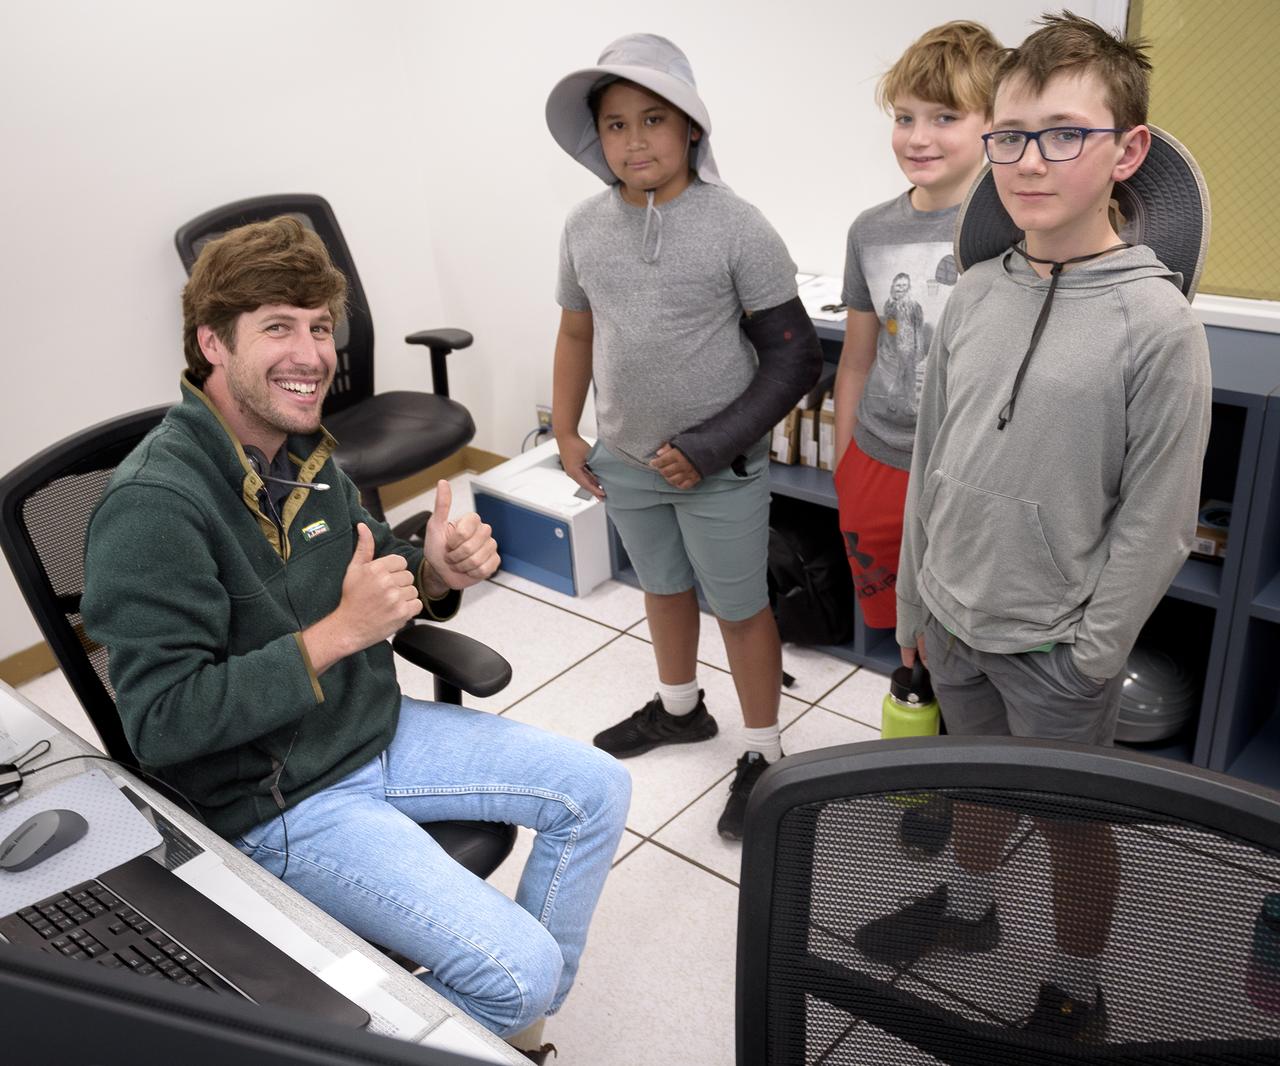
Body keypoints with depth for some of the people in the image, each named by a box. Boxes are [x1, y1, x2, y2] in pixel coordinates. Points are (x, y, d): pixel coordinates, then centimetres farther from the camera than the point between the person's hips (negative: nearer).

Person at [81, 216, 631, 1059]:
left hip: (380, 730, 8)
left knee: (599, 790, 7)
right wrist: (336, 634, -29)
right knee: (520, 969, -17)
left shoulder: (305, 452, 1)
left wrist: (437, 577, -10)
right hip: (281, 800, -8)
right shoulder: (154, 507, -24)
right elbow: (161, 723, -24)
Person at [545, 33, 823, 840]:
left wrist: (709, 449, -17)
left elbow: (794, 357, -14)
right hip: (627, 460, 5)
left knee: (740, 607, 9)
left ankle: (763, 752, 28)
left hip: (720, 466, -5)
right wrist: (566, 431, 10)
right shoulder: (586, 226, -2)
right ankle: (679, 708, 47)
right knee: (664, 588, 23)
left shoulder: (735, 228, -17)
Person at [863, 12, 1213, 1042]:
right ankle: (970, 905, 51)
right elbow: (932, 459, 5)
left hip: (1057, 647, -5)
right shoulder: (977, 292, -2)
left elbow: (1155, 519, -14)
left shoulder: (1158, 321, -17)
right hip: (954, 619, 5)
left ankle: (1076, 992, 37)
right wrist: (915, 597, 9)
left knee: (1075, 820, 14)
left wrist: (1089, 655, -12)